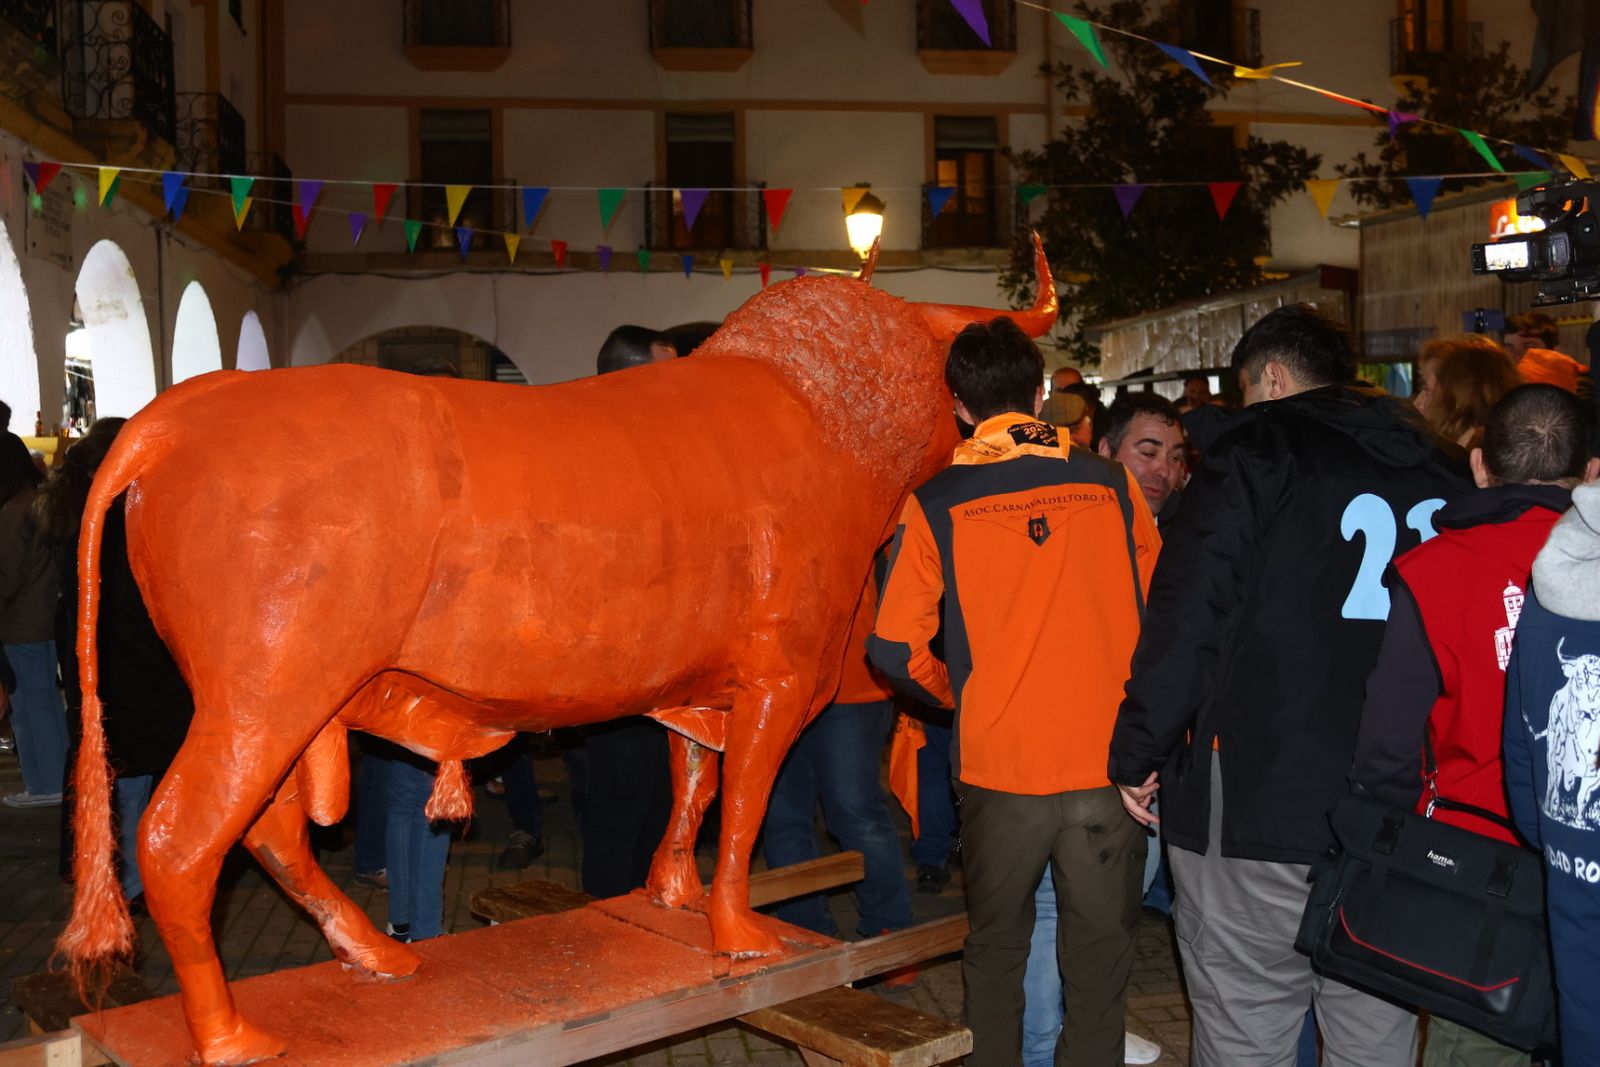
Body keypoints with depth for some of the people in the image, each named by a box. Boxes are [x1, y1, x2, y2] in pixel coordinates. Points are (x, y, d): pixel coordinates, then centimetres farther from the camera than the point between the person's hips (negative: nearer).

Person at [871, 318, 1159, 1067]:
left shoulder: (936, 505, -4)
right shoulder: (1110, 485, 0)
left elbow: (896, 649, -5)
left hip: (998, 767, 0)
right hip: (1109, 761, 1)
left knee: (995, 949, 19)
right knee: (1099, 955, 12)